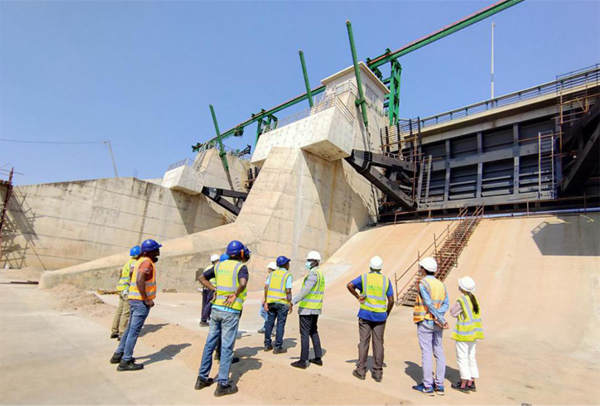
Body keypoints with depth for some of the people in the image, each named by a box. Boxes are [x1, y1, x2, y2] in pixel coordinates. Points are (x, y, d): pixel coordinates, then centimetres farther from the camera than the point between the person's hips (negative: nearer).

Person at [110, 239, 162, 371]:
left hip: (134, 299, 10)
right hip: (141, 301, -10)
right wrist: (147, 300, -22)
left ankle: (118, 355, 31)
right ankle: (125, 362, 5)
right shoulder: (147, 262, -17)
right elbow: (140, 281, -28)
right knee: (134, 331, -2)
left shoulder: (141, 261, 13)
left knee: (130, 329, 20)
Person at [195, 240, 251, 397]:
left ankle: (202, 379, 26)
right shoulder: (241, 267, -10)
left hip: (216, 308, 6)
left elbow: (202, 278, 16)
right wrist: (235, 295, -14)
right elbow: (243, 283, -30)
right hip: (231, 311, -6)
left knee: (210, 343, 16)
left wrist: (215, 289, 9)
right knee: (226, 347, 2)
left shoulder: (220, 265, 9)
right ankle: (222, 385, 9)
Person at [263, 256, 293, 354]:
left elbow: (266, 287, 1)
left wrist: (265, 302, 3)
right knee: (280, 325, 3)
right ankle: (278, 347, 7)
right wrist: (290, 305, -5)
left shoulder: (272, 273, 9)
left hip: (271, 302, 5)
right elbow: (288, 291, -12)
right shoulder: (288, 275, -5)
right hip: (282, 303, -5)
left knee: (269, 323, 14)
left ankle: (267, 345, 21)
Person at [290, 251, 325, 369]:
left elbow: (306, 290, -27)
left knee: (304, 334, -2)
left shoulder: (313, 274, -16)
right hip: (316, 308, 10)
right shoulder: (320, 274, 14)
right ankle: (318, 358, 24)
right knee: (313, 332, 18)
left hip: (306, 308, -10)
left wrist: (293, 301, -29)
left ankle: (303, 361, 5)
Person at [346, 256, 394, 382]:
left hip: (365, 314, -1)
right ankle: (378, 373, 16)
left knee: (364, 342, 7)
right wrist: (387, 313, 12)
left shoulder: (364, 277, -2)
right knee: (378, 343, 8)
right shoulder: (386, 280, 1)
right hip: (380, 316, 1)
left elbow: (349, 285, -17)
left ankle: (361, 371, 13)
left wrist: (357, 297, -4)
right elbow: (391, 300, -2)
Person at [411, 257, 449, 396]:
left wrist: (442, 320, -14)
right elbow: (445, 304, -1)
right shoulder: (441, 284, 8)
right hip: (437, 323, 7)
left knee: (426, 353, 0)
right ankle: (439, 385, 20)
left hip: (425, 323, -7)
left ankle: (428, 386, 7)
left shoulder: (423, 283, -13)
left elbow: (430, 304, -19)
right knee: (439, 352, 12)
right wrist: (439, 318, -11)